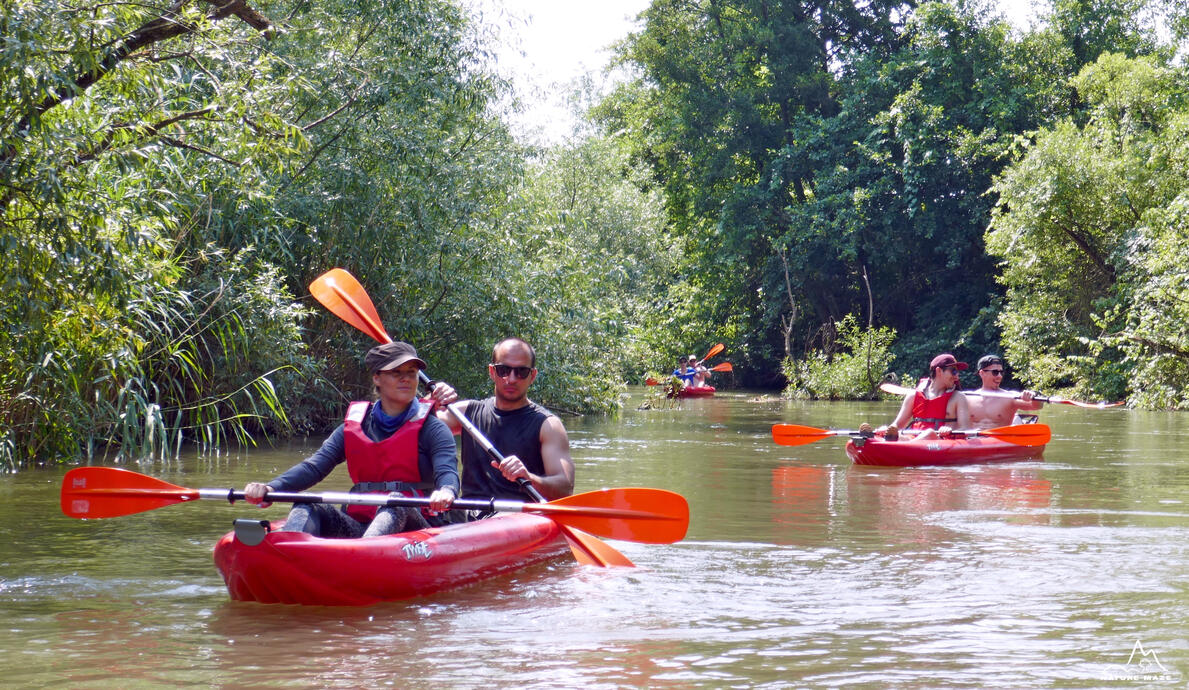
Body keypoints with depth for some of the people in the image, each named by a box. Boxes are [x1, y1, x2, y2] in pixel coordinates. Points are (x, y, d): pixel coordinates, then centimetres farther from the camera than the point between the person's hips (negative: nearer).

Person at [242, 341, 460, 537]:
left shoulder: (432, 428, 4)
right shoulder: (354, 426, 14)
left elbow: (447, 471, -14)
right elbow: (314, 466, 2)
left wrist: (446, 492, -42)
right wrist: (270, 488, -19)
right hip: (359, 527, 4)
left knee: (396, 503, -35)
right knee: (307, 508, -18)